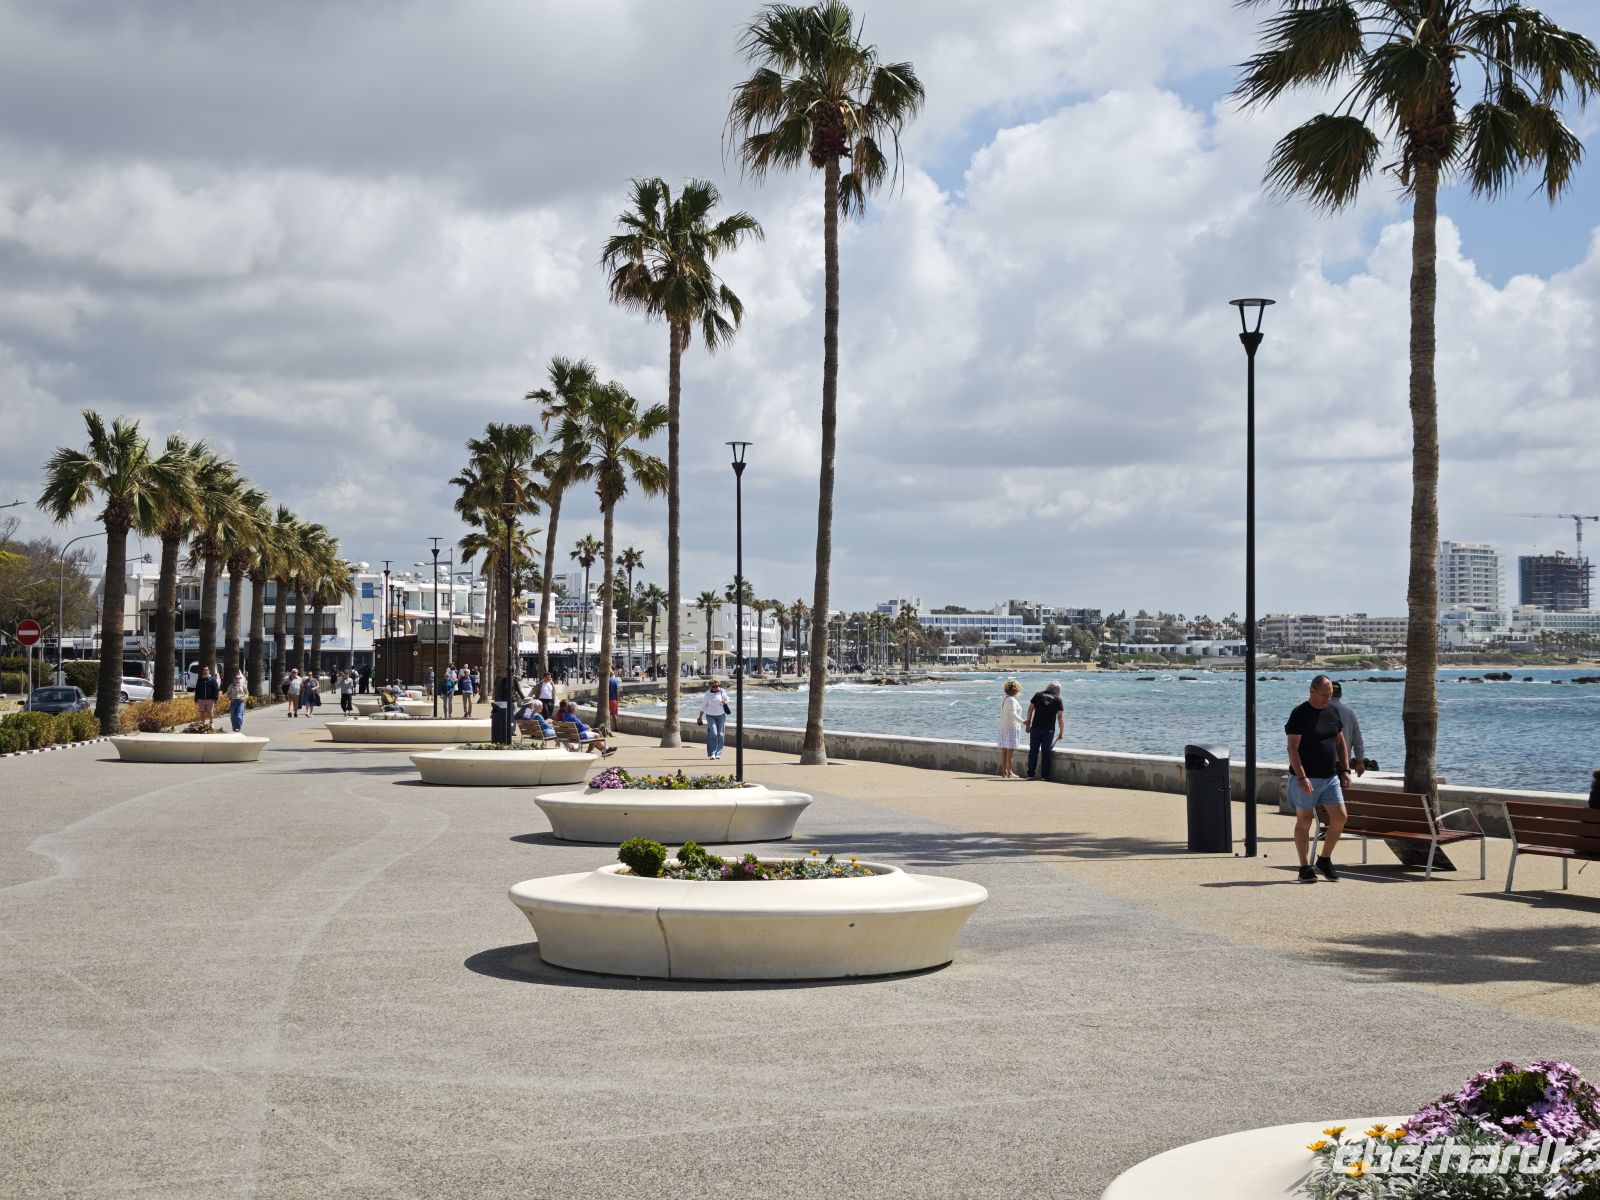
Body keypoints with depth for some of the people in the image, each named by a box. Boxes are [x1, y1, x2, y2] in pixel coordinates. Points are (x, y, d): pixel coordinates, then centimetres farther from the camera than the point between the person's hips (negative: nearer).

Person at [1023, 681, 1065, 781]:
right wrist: (1061, 732, 6)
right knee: (1046, 752, 5)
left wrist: (1028, 724, 14)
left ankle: (1031, 774, 6)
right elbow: (1060, 717, 0)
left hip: (1036, 728, 1)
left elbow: (1030, 710, 7)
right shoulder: (1057, 700, 3)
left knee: (1033, 751, 6)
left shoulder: (1038, 695, 7)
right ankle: (1044, 775, 4)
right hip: (1049, 730, -1)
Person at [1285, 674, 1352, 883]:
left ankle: (1325, 859, 15)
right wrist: (1301, 777, -23)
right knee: (1304, 821, 2)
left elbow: (1340, 742, 18)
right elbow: (1292, 748, -15)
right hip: (1306, 778, -6)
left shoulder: (1333, 711, 9)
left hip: (1330, 776, 6)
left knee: (1339, 817, -2)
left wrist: (1345, 770, 8)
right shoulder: (1300, 714, -10)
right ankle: (1305, 867, 10)